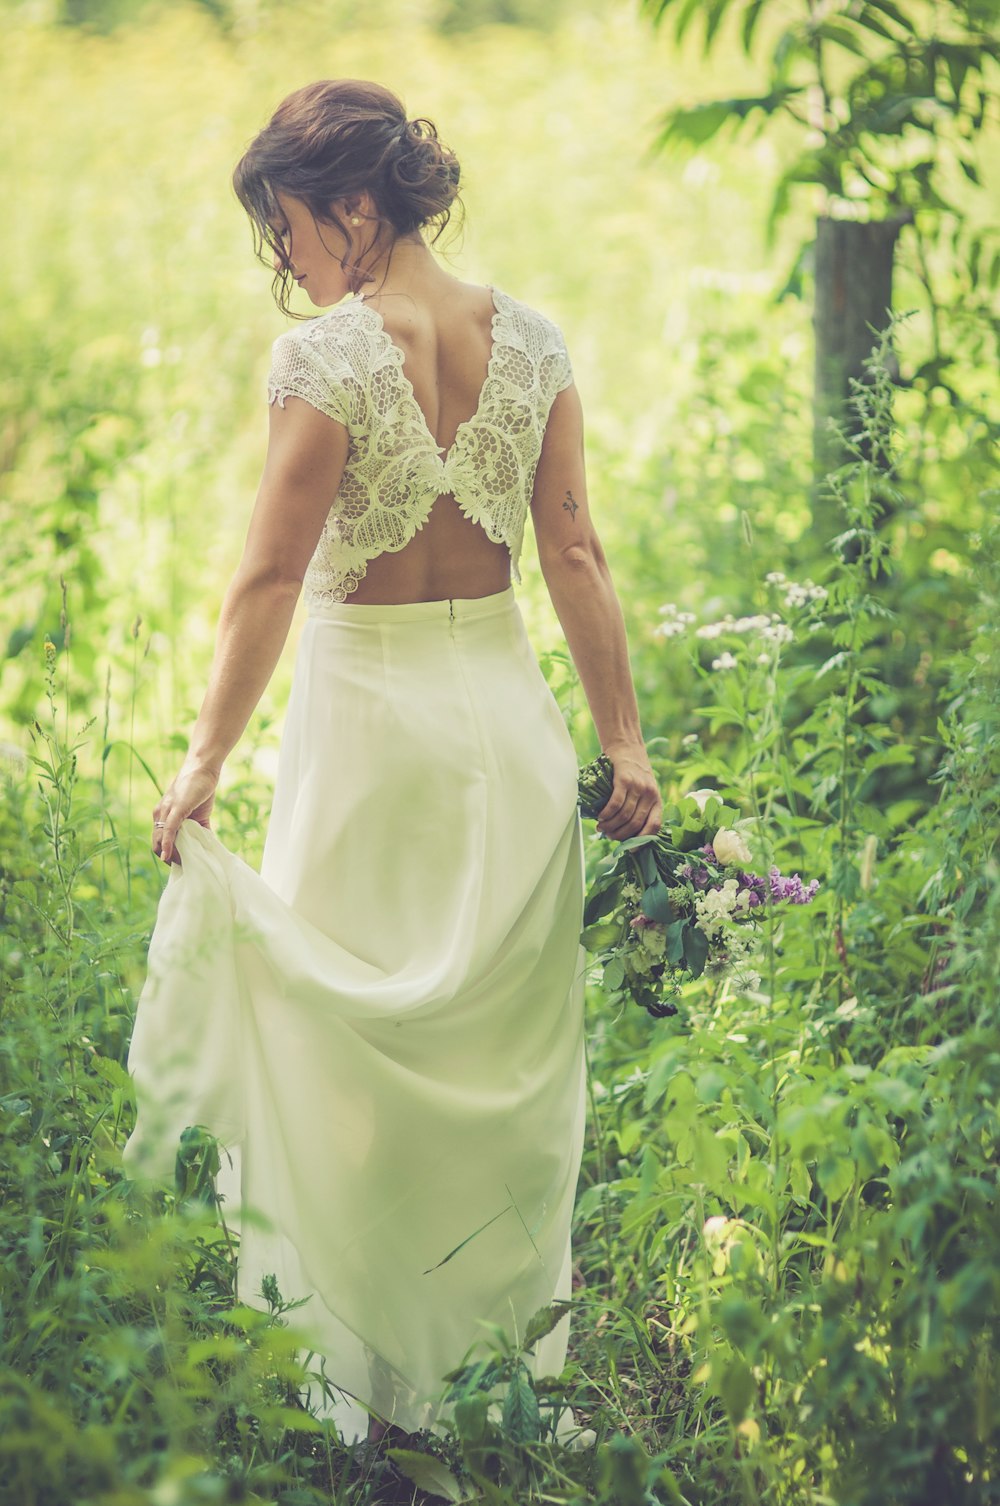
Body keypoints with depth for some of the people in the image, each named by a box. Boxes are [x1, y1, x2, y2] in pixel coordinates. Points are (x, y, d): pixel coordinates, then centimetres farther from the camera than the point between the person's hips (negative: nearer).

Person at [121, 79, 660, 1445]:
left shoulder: (330, 354, -14)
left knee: (355, 1045, 8)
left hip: (371, 706, -5)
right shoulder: (532, 339, 1)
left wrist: (205, 760, -9)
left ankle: (378, 1381, 16)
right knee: (511, 1047, 14)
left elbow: (270, 578, -14)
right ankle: (515, 1360, 24)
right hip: (508, 702, 5)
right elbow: (575, 553, 1)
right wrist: (624, 738, 4)